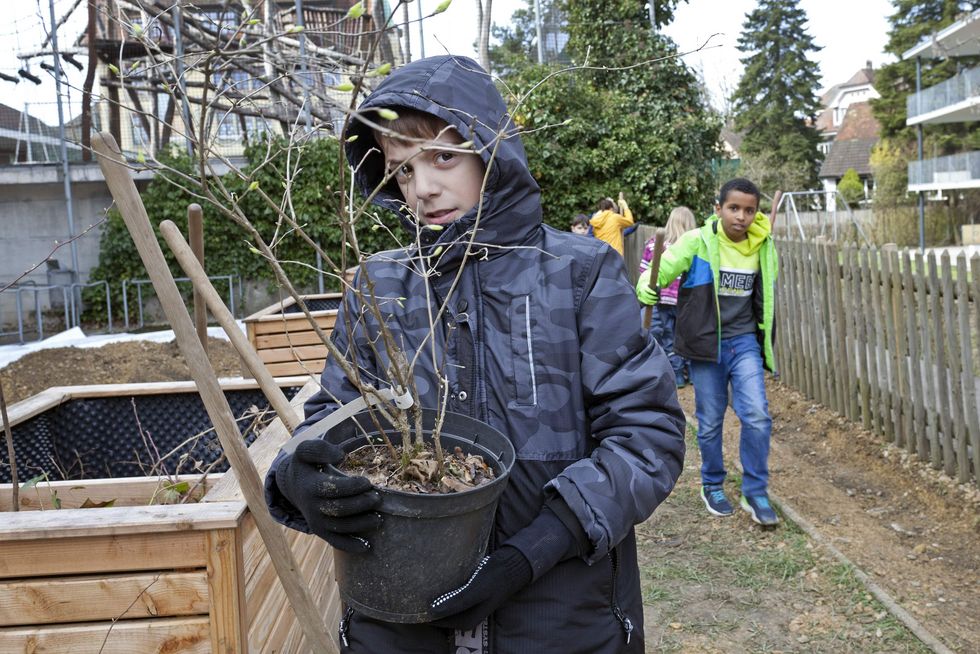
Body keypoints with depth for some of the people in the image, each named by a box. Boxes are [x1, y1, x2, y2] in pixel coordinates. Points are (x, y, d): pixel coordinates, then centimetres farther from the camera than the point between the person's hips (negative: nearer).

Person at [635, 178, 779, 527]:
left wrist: (767, 343, 22)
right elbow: (662, 268, -16)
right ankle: (712, 485, 31)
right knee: (710, 422, 8)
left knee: (757, 416, -8)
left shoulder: (762, 246, 2)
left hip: (744, 342, 3)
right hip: (706, 343, -2)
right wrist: (646, 286, -40)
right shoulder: (697, 242, -11)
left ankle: (755, 492, 10)